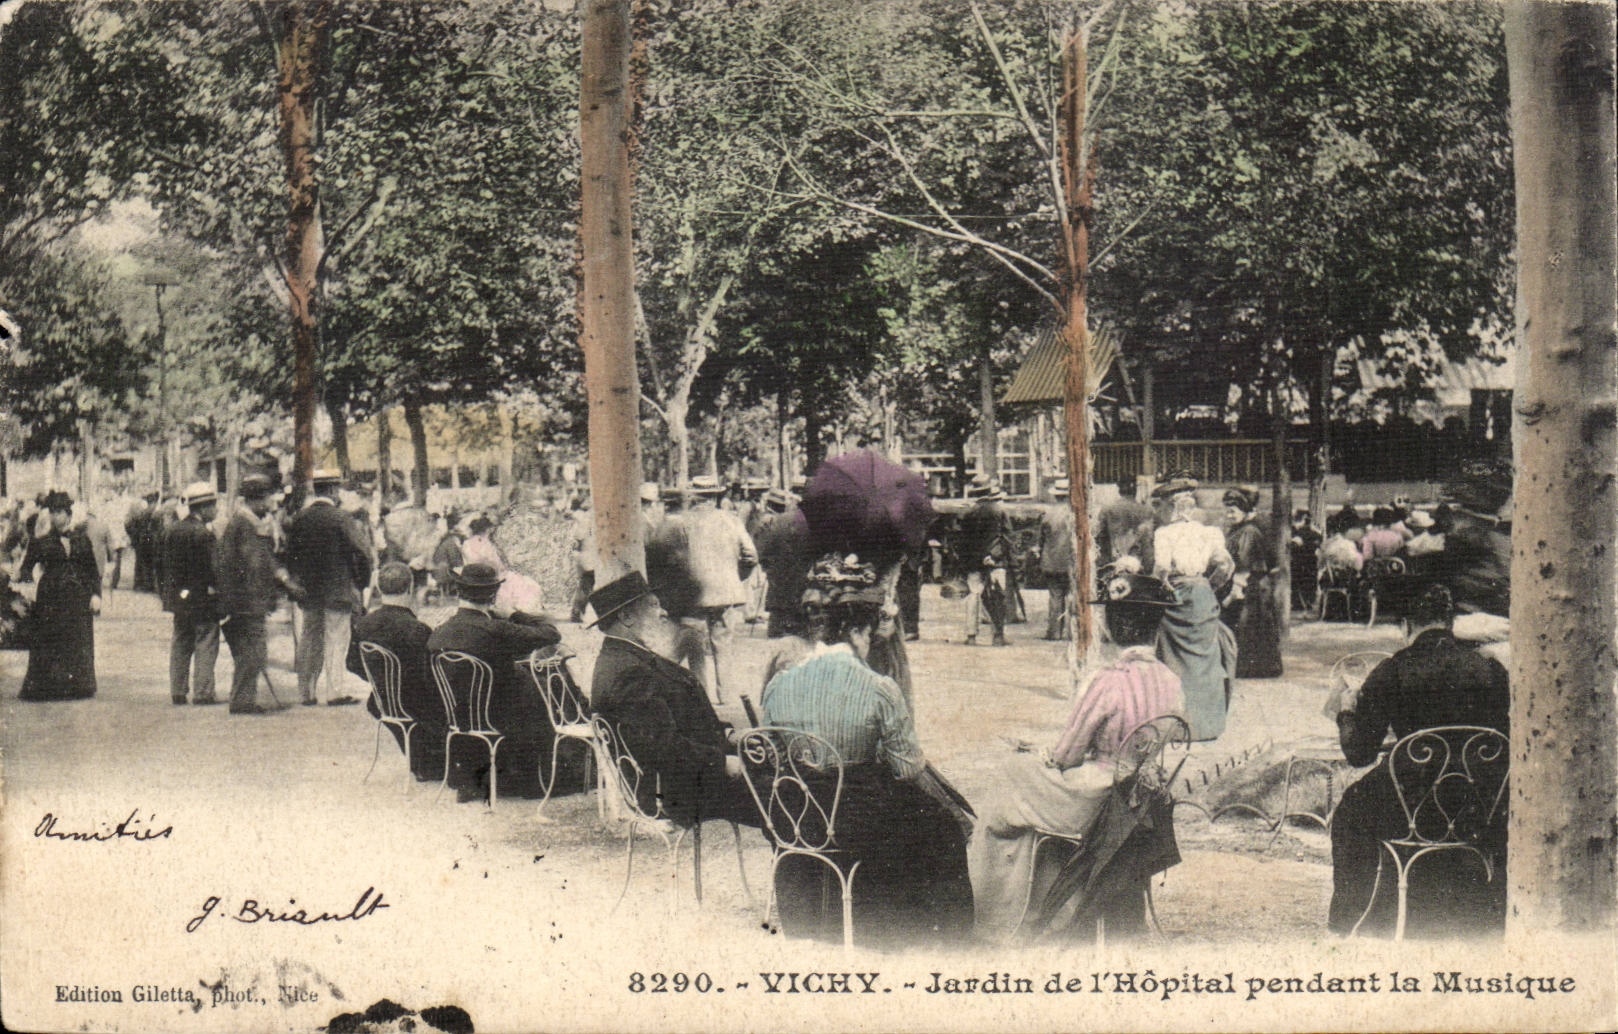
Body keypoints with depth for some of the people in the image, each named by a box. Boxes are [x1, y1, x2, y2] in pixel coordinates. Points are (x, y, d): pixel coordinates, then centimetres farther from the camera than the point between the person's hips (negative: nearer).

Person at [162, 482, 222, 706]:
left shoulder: (173, 532, 9)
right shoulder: (203, 534, -16)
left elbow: (167, 567, 12)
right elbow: (212, 567, -17)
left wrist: (169, 593, 17)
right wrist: (217, 589, -9)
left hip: (179, 599, 8)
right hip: (203, 599, -8)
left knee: (180, 645, 13)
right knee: (206, 645, -2)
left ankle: (178, 691, 16)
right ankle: (202, 693, -2)